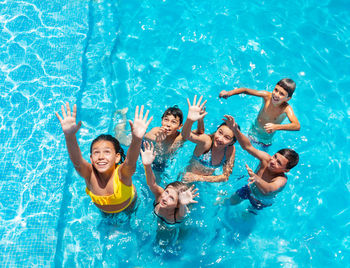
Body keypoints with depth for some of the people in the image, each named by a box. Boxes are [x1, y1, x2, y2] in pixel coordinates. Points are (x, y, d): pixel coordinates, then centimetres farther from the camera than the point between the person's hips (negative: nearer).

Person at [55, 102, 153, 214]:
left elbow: (131, 162, -65)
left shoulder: (122, 173, -42)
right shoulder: (89, 174, -37)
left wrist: (137, 139, -87)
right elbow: (76, 161, -57)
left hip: (128, 205, -1)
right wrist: (69, 136, -77)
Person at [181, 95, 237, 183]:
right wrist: (190, 120, -69)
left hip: (208, 180, 6)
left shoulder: (231, 150, -14)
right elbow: (186, 135, -47)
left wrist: (199, 178, -22)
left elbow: (225, 176, -11)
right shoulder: (207, 140, -27)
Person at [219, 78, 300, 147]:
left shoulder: (286, 108, -36)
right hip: (254, 130, 1)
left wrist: (276, 127, -66)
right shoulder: (267, 96, -28)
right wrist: (229, 93, -41)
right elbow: (245, 90, -26)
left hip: (267, 136, -1)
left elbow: (297, 126, -52)